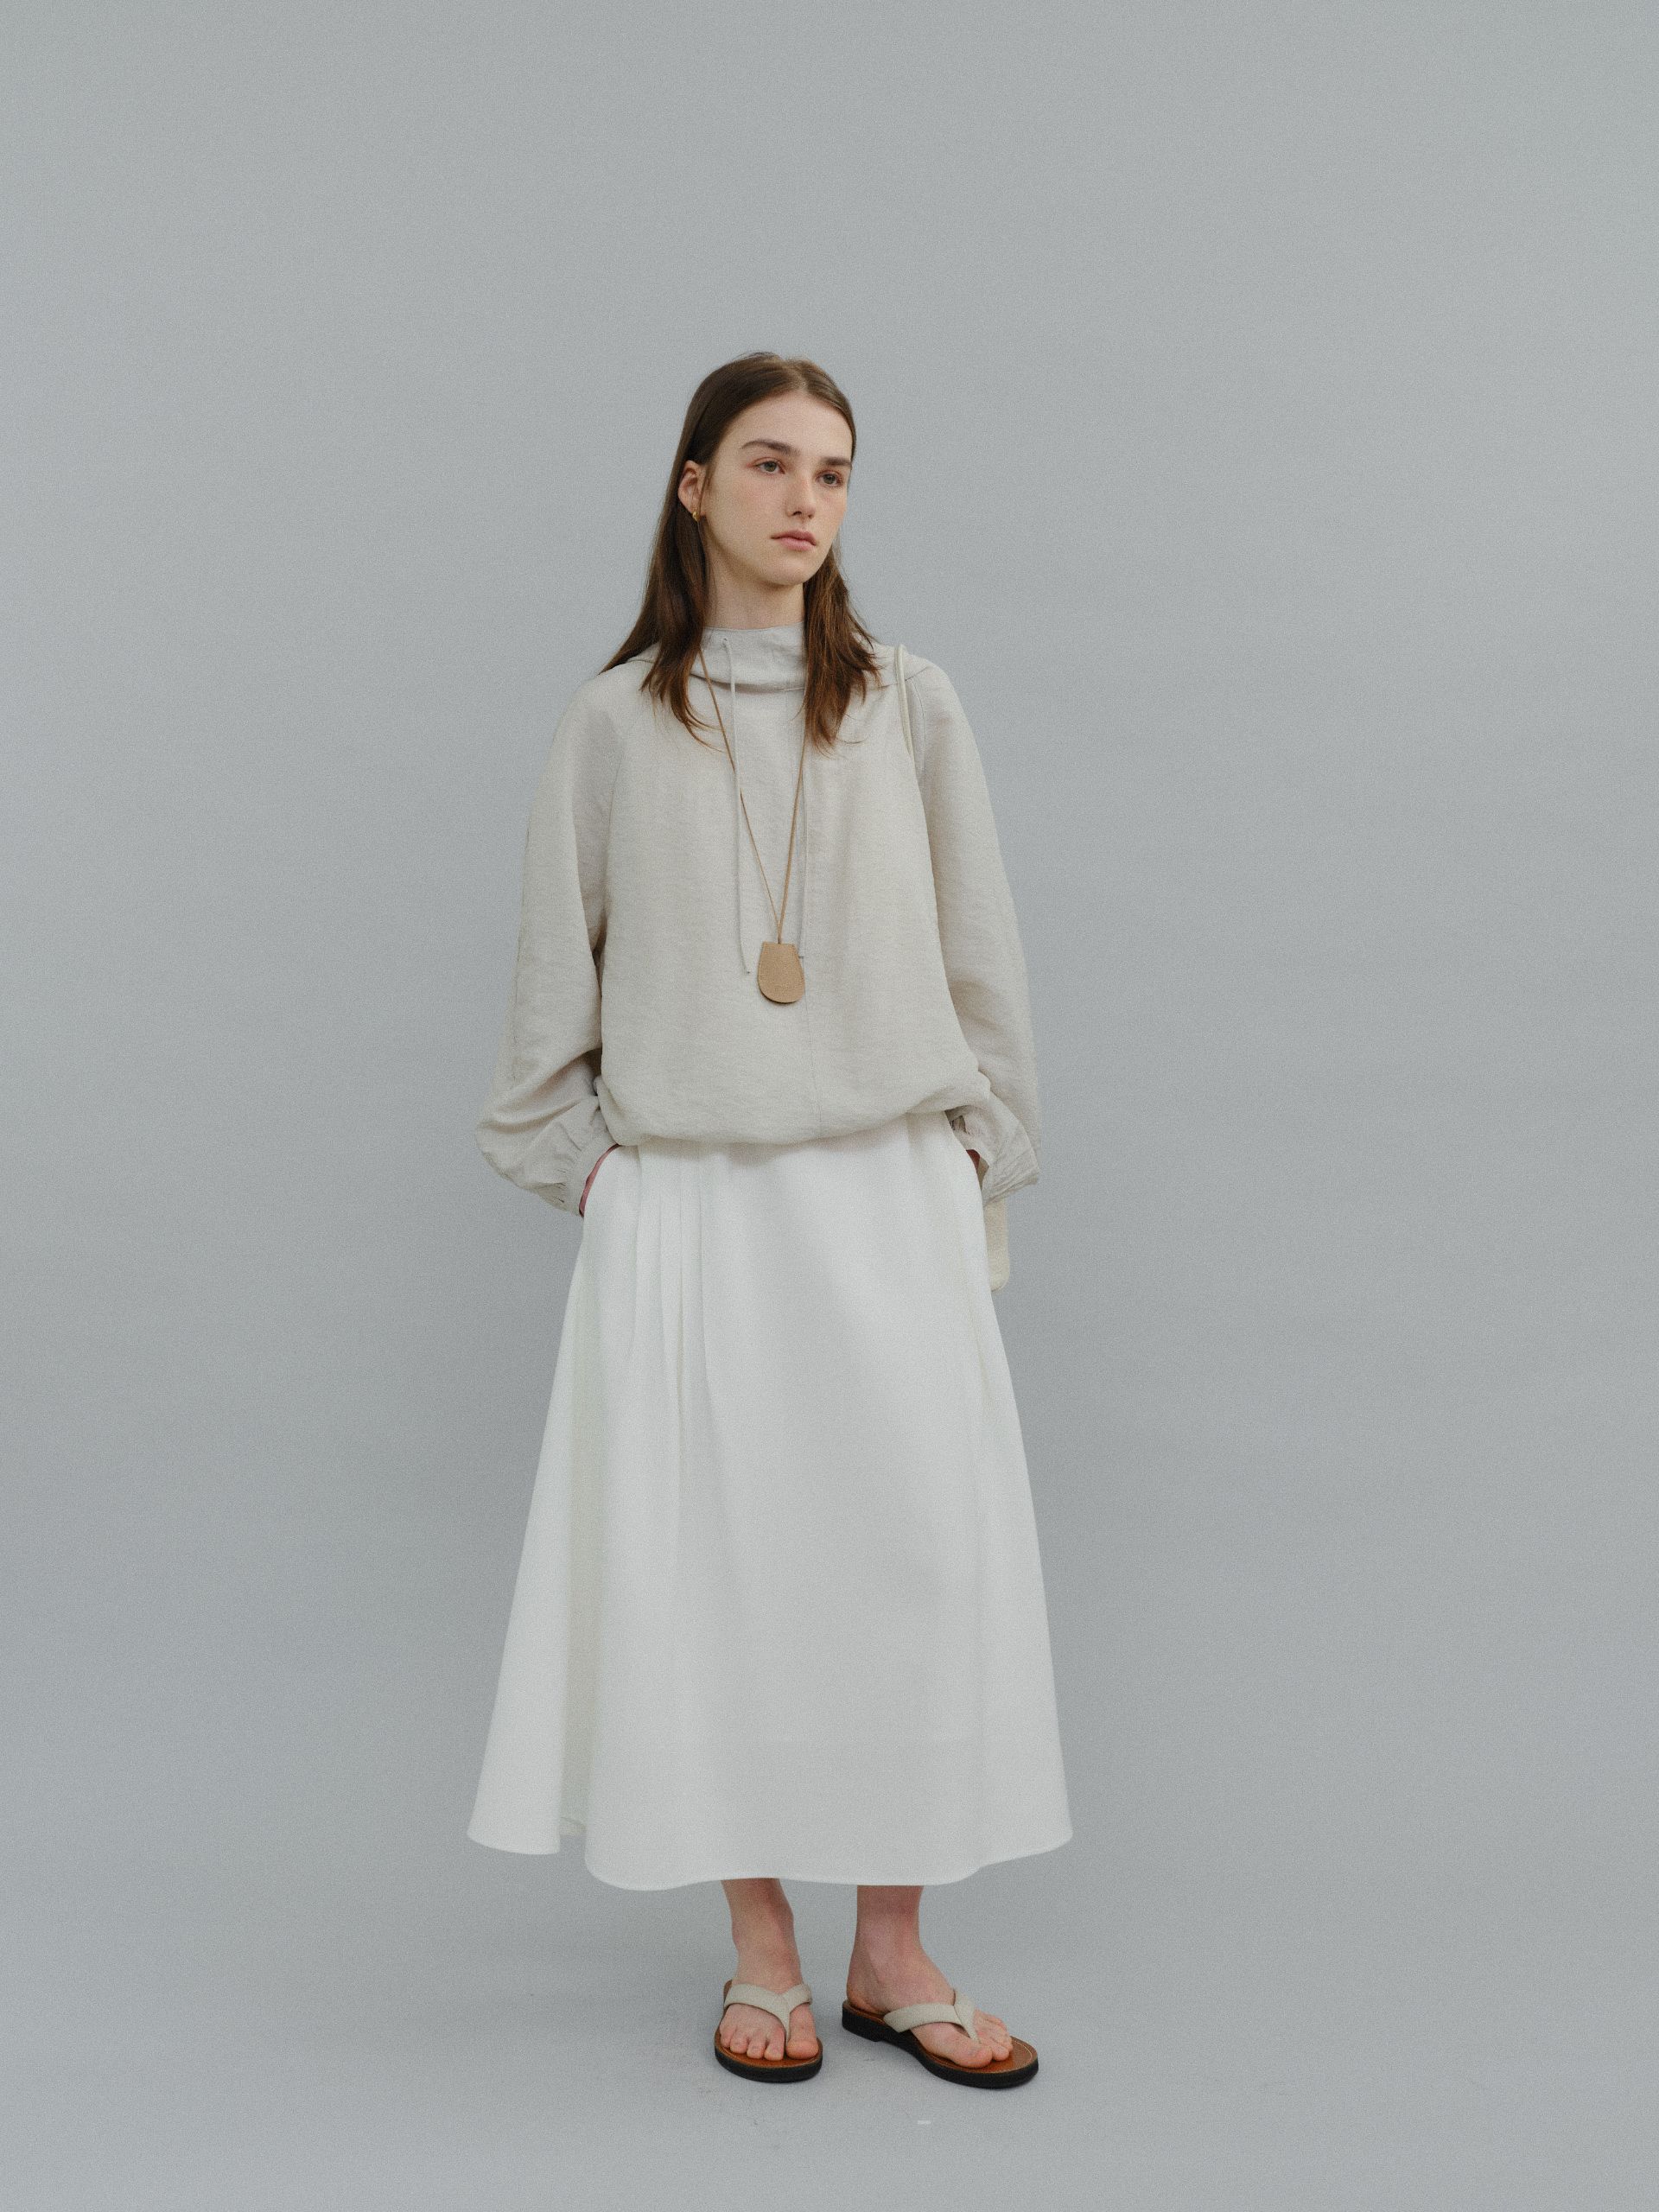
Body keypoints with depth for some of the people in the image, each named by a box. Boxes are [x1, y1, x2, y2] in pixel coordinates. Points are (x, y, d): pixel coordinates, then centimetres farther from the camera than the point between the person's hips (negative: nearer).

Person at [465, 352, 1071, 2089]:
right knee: (715, 1562, 3)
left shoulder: (909, 709, 6)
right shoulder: (615, 726, 4)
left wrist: (978, 1165, 4)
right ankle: (762, 1950, 18)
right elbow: (555, 975, 9)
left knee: (921, 1550, 0)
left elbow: (982, 958, 8)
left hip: (890, 1194, 1)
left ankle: (895, 1951, 15)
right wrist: (581, 1160, 2)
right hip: (687, 1208, 0)